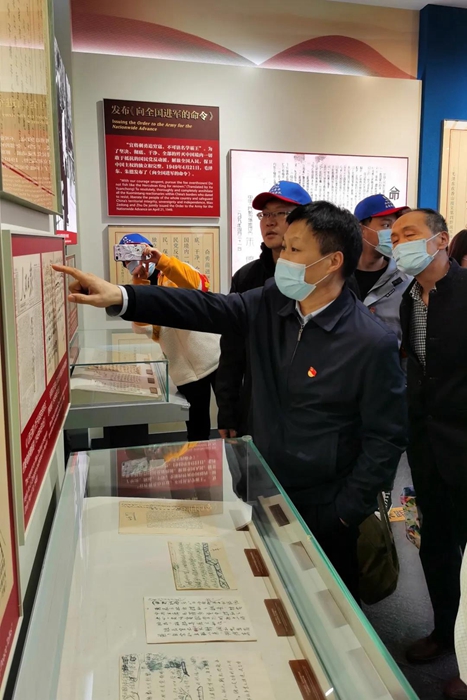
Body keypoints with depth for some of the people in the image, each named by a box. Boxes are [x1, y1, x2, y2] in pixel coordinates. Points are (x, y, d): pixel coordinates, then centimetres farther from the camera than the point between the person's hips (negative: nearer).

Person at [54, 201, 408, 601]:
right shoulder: (270, 304, -5)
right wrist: (119, 297, -22)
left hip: (323, 509, -5)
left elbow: (386, 438, -17)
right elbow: (204, 309, -11)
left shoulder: (374, 342, -22)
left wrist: (346, 513, -14)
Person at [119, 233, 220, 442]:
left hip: (215, 357, -2)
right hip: (185, 371, 3)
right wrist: (139, 281, -22)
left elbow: (199, 284, -23)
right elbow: (141, 323, -12)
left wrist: (161, 260, -33)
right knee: (196, 429, 12)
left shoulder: (176, 275, 0)